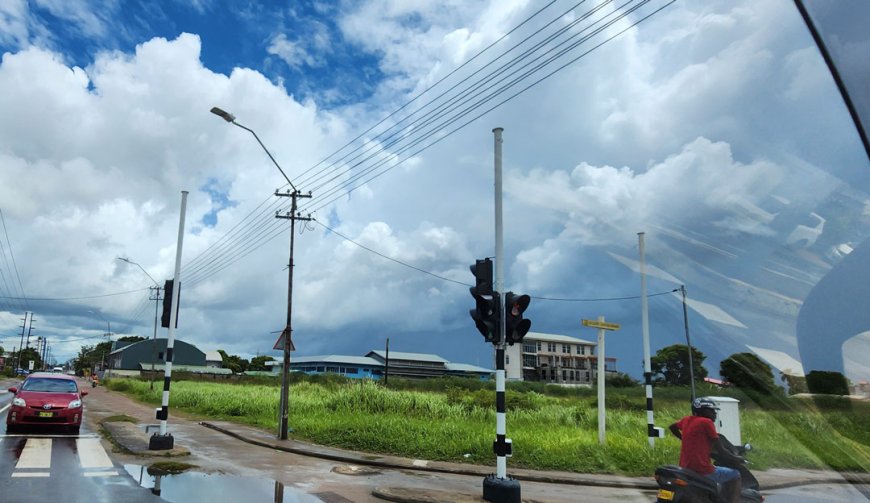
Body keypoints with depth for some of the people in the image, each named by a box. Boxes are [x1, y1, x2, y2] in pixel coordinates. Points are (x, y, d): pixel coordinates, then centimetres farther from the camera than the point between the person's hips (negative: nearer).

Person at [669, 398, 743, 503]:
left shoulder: (687, 420, 9)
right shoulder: (706, 422, -10)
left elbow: (672, 427, 28)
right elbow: (721, 451, -7)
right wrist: (735, 458, 9)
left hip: (685, 469, 8)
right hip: (703, 471, -8)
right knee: (735, 475, 13)